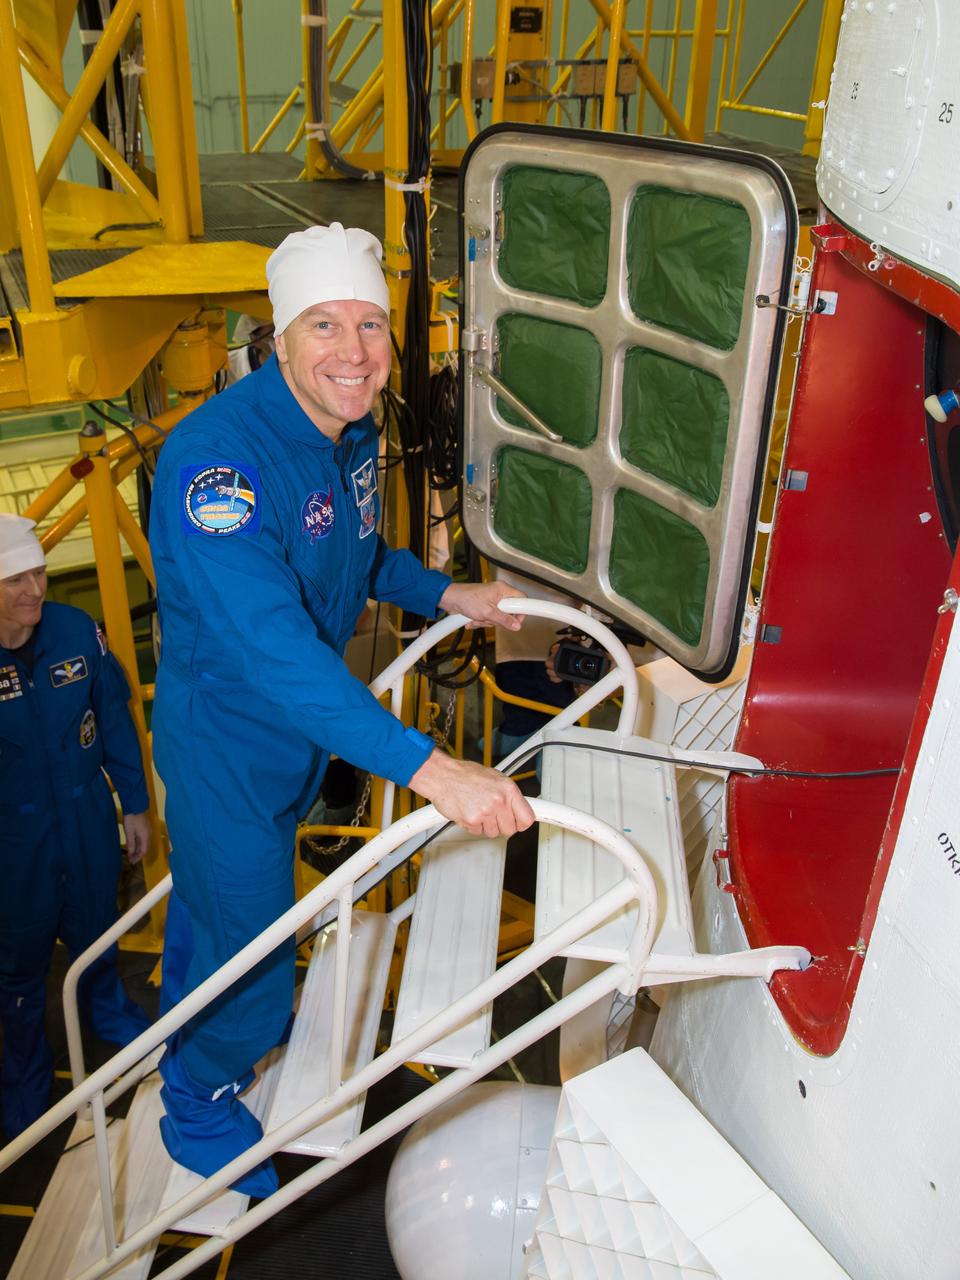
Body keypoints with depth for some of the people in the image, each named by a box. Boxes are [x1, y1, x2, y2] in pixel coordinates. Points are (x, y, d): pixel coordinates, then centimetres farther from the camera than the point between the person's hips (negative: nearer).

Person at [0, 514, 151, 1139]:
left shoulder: (77, 629, -13)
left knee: (96, 930, 23)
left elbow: (115, 720, -1)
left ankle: (108, 1011, 54)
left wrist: (135, 805, 4)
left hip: (89, 818, 2)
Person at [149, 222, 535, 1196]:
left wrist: (444, 594, 2)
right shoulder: (218, 456, -33)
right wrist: (427, 767, -50)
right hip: (226, 739, -8)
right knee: (245, 940, 10)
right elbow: (269, 644, -44)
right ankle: (199, 1110, 43)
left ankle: (187, 1031, 62)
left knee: (217, 896, 31)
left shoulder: (352, 432, -4)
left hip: (307, 720, 8)